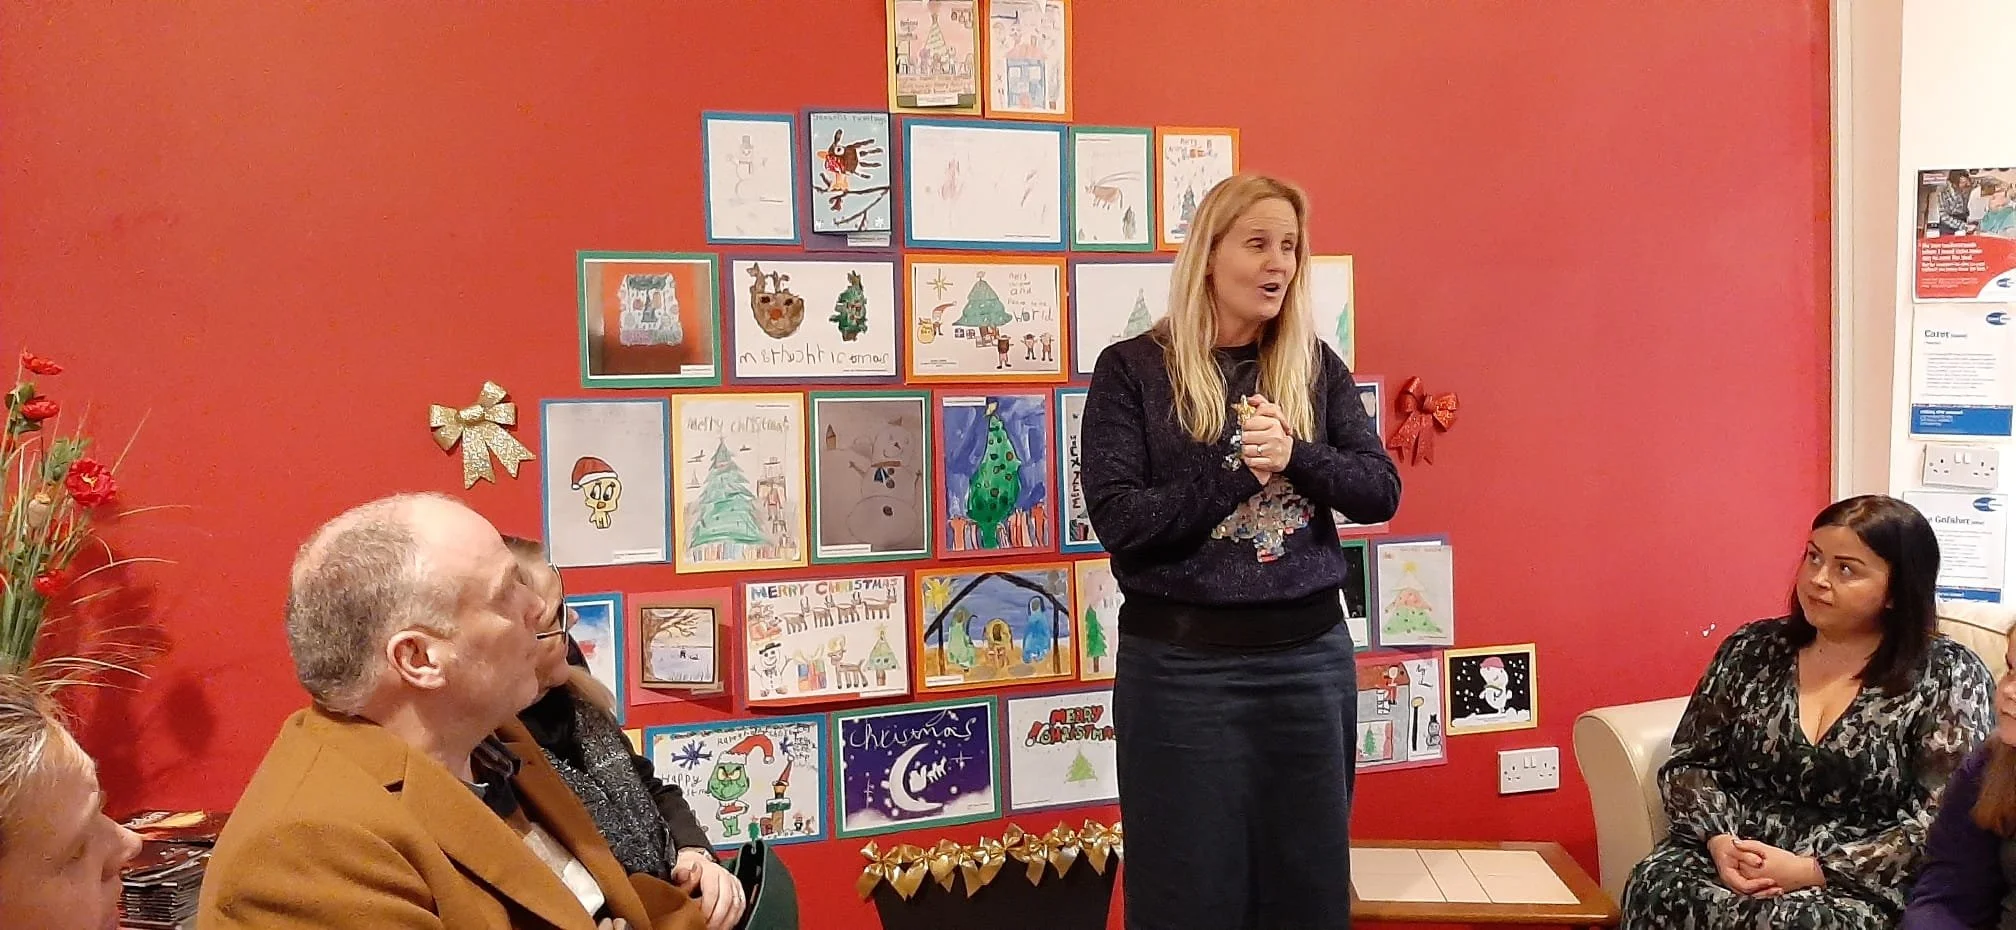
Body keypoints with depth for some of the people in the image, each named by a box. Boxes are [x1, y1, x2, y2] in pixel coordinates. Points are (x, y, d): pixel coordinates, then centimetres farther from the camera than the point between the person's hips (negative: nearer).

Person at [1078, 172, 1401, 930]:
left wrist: (1295, 455, -17)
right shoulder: (1133, 369, -4)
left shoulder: (1316, 368, 8)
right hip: (1181, 664, -3)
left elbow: (1381, 493, 0)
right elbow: (1118, 521, -12)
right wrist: (1239, 471, -19)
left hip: (1310, 654, 4)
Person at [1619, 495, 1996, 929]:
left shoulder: (1948, 676, -1)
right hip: (1734, 859, 3)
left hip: (1857, 887, -3)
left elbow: (1940, 825, -9)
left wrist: (1813, 870, -18)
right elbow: (1690, 761, 11)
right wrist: (1717, 840, -10)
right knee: (1656, 888, -29)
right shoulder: (1752, 649, 10)